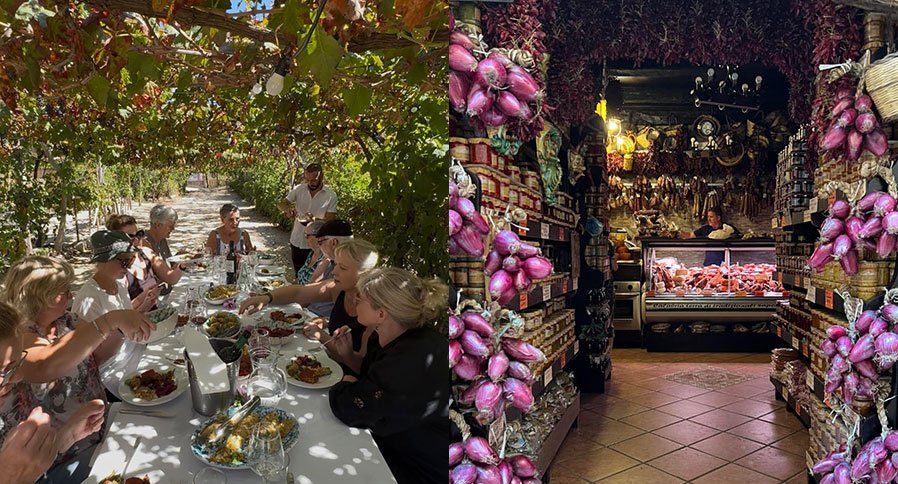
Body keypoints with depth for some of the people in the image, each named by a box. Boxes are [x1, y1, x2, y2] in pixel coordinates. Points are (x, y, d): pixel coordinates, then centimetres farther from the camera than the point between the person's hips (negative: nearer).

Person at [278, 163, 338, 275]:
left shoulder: (331, 196, -10)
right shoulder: (299, 189, 0)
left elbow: (329, 221, -11)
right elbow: (281, 204, 5)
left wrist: (314, 219, -32)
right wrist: (288, 209, -19)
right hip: (296, 242, 4)